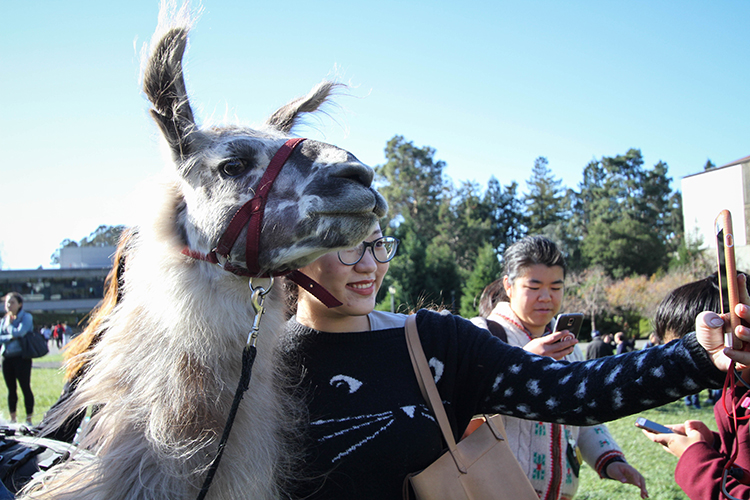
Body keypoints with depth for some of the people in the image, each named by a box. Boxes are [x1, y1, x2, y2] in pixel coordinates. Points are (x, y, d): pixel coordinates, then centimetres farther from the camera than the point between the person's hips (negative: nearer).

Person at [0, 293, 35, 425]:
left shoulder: (26, 317, -5)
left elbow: (19, 333, -18)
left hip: (21, 357, -6)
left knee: (25, 387, -5)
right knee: (11, 389, 11)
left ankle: (29, 419, 0)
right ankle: (12, 418, 19)